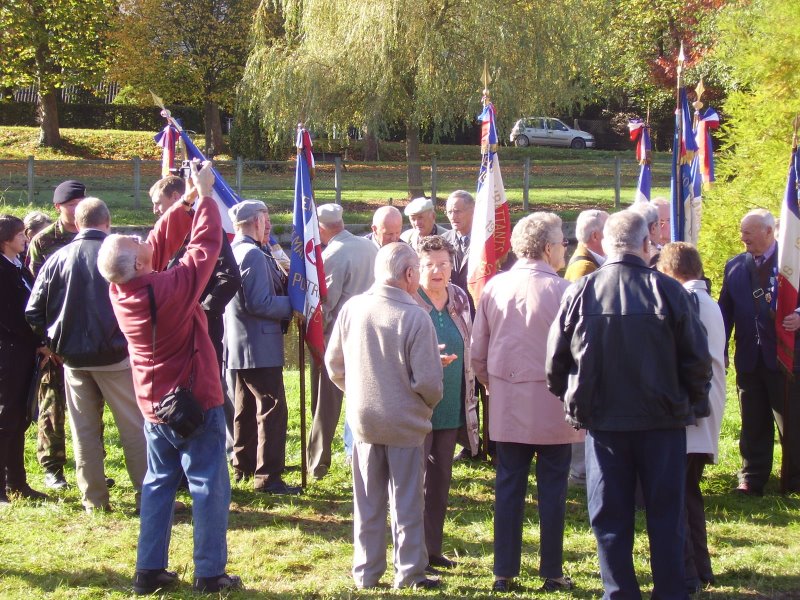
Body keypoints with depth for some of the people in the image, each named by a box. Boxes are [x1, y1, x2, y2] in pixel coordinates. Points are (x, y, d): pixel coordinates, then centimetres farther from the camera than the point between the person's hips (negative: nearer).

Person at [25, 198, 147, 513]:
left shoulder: (58, 258, -1)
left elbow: (34, 312, 0)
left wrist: (56, 340, 12)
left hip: (73, 357, 3)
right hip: (115, 356, -2)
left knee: (84, 430, 11)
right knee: (134, 427, 6)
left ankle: (94, 498, 14)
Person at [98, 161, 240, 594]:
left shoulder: (119, 291, -7)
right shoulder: (169, 288, -26)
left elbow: (159, 242, 3)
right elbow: (205, 245, -18)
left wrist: (186, 202, 2)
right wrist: (205, 196, -7)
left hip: (153, 403, 7)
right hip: (195, 403, -7)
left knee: (159, 482, 16)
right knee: (208, 485, 2)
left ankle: (149, 570, 17)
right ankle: (209, 573, 4)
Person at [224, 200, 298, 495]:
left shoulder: (232, 251, 10)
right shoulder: (254, 255, -19)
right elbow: (260, 304, -25)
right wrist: (293, 304, -14)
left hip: (238, 346, 10)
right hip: (260, 348, -10)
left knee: (246, 406, 20)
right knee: (272, 409, -6)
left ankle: (243, 465, 30)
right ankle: (268, 476, -6)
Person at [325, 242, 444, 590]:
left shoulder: (351, 309, -7)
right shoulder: (415, 317, -20)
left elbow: (334, 364, 2)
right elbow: (428, 381, -18)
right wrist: (431, 401, 4)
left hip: (362, 420, 4)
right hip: (405, 423, -4)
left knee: (367, 502, 15)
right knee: (406, 502, 9)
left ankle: (366, 572, 22)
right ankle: (409, 573, 17)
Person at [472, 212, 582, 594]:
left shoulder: (494, 287, -1)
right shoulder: (562, 291, -12)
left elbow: (477, 352, 3)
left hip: (506, 405, 3)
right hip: (553, 406, -3)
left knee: (508, 487, 9)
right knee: (551, 489, 6)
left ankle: (504, 572, 14)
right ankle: (552, 573, 13)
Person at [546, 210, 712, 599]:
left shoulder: (579, 292, -6)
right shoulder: (668, 291, -10)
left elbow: (555, 360, 0)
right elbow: (697, 358, -6)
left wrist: (573, 403, 16)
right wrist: (695, 404, 10)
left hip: (602, 420, 1)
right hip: (662, 420, -1)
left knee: (610, 516, 9)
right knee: (666, 514, 9)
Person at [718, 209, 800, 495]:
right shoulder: (734, 266, 9)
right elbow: (725, 310, 9)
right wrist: (718, 352, 3)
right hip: (749, 359, 4)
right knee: (753, 425, 11)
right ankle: (752, 479, 18)